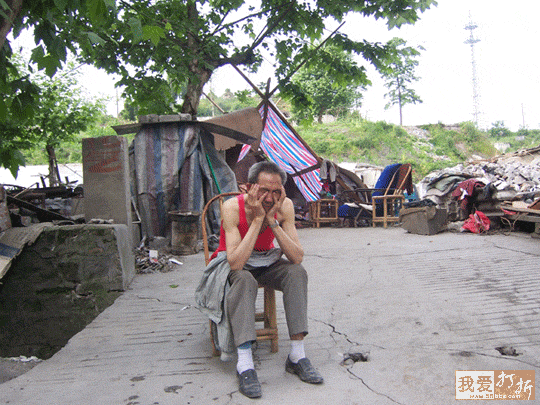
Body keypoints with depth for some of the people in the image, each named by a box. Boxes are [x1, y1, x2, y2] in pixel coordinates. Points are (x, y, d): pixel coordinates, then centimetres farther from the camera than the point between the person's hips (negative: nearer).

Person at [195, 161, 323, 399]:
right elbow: (235, 263, -37)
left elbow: (297, 258, -24)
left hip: (265, 263, 4)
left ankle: (297, 356, -19)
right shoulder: (232, 207, -27)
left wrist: (272, 221, -33)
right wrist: (257, 219, -38)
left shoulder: (284, 206, -18)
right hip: (232, 265, -3)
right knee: (244, 279, -36)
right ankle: (244, 365, -34)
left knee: (296, 271, -24)